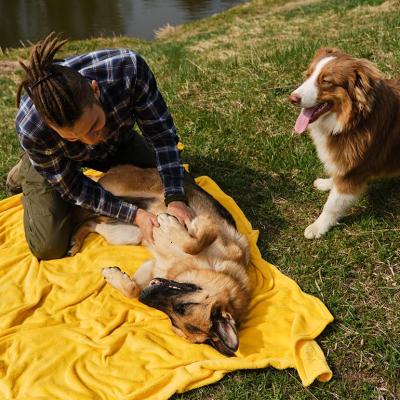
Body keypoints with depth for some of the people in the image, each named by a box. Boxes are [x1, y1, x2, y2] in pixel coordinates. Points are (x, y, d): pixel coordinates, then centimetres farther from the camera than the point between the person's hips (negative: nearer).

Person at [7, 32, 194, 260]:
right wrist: (134, 214, -31)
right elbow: (72, 187, -24)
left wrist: (176, 198, -35)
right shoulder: (31, 130, -41)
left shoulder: (128, 69, -42)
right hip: (50, 160, -2)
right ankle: (28, 174, 18)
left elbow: (161, 131, -28)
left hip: (118, 141, 3)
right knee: (49, 248, -8)